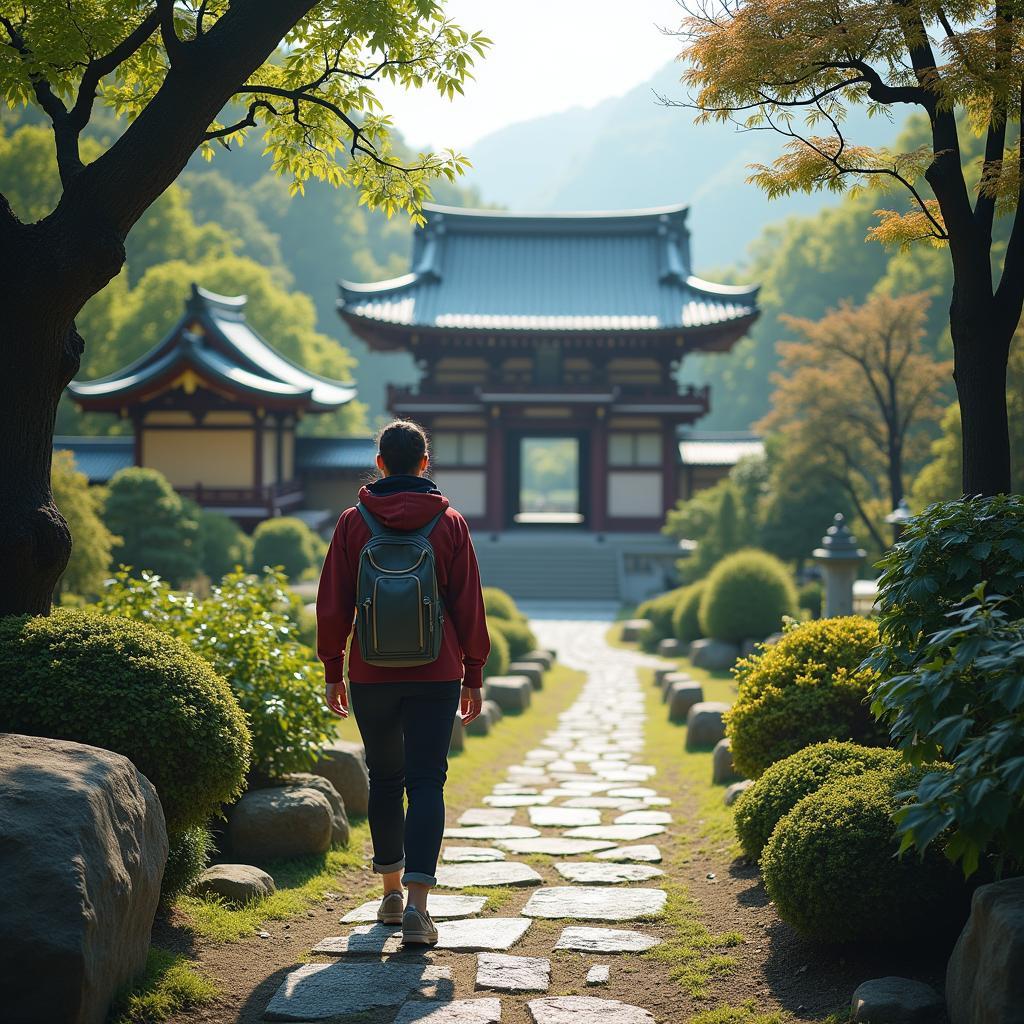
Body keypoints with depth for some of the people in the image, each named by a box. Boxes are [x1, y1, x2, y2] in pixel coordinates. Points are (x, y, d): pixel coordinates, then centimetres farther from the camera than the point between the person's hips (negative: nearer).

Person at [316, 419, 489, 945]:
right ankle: (416, 902, -14)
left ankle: (391, 891, 25)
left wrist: (332, 671, 10)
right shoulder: (449, 522, 0)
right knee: (426, 783, -2)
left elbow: (332, 605, 2)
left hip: (371, 676, 1)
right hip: (436, 677, -1)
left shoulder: (354, 522, 1)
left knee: (384, 781, 16)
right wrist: (473, 676, 7)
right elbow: (468, 605, 0)